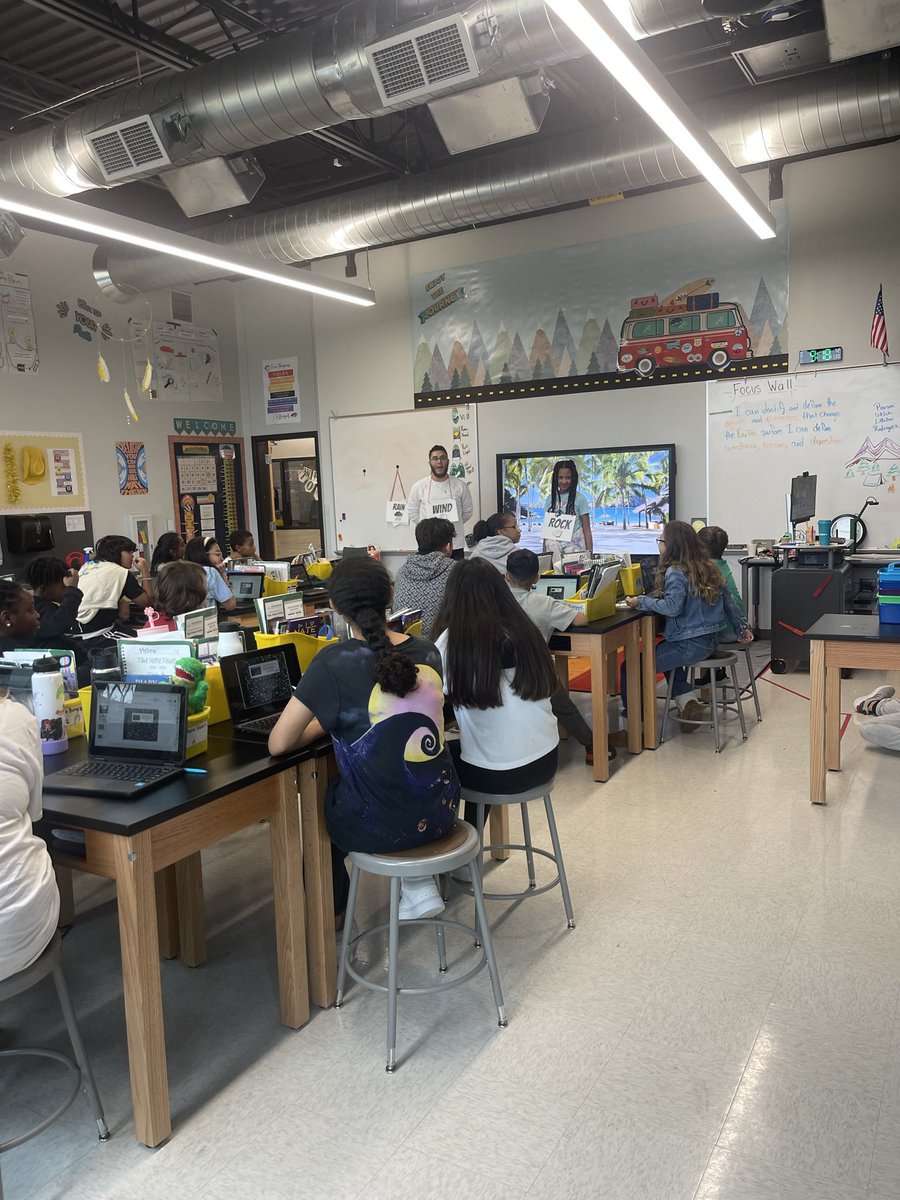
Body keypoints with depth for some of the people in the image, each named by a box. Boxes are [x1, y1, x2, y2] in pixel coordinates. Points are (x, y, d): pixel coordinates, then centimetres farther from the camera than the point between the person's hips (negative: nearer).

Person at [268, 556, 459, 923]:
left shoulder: (334, 662, -17)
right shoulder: (427, 652, -1)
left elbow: (278, 744, -14)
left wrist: (322, 724, 5)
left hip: (380, 827, -4)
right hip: (441, 810, 5)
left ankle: (331, 912, 43)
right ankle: (420, 887, 26)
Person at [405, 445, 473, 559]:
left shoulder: (460, 485, 2)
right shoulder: (418, 486, -1)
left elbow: (467, 511, 11)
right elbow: (411, 512, 7)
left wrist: (452, 525, 6)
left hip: (456, 546, 1)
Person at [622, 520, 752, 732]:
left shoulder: (676, 571, -15)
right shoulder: (707, 567, 11)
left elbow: (672, 607, -27)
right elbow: (728, 600, 17)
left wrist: (640, 601, -17)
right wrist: (741, 627, 26)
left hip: (689, 645, -10)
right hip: (710, 640, 10)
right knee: (665, 656, 34)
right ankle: (688, 701, 18)